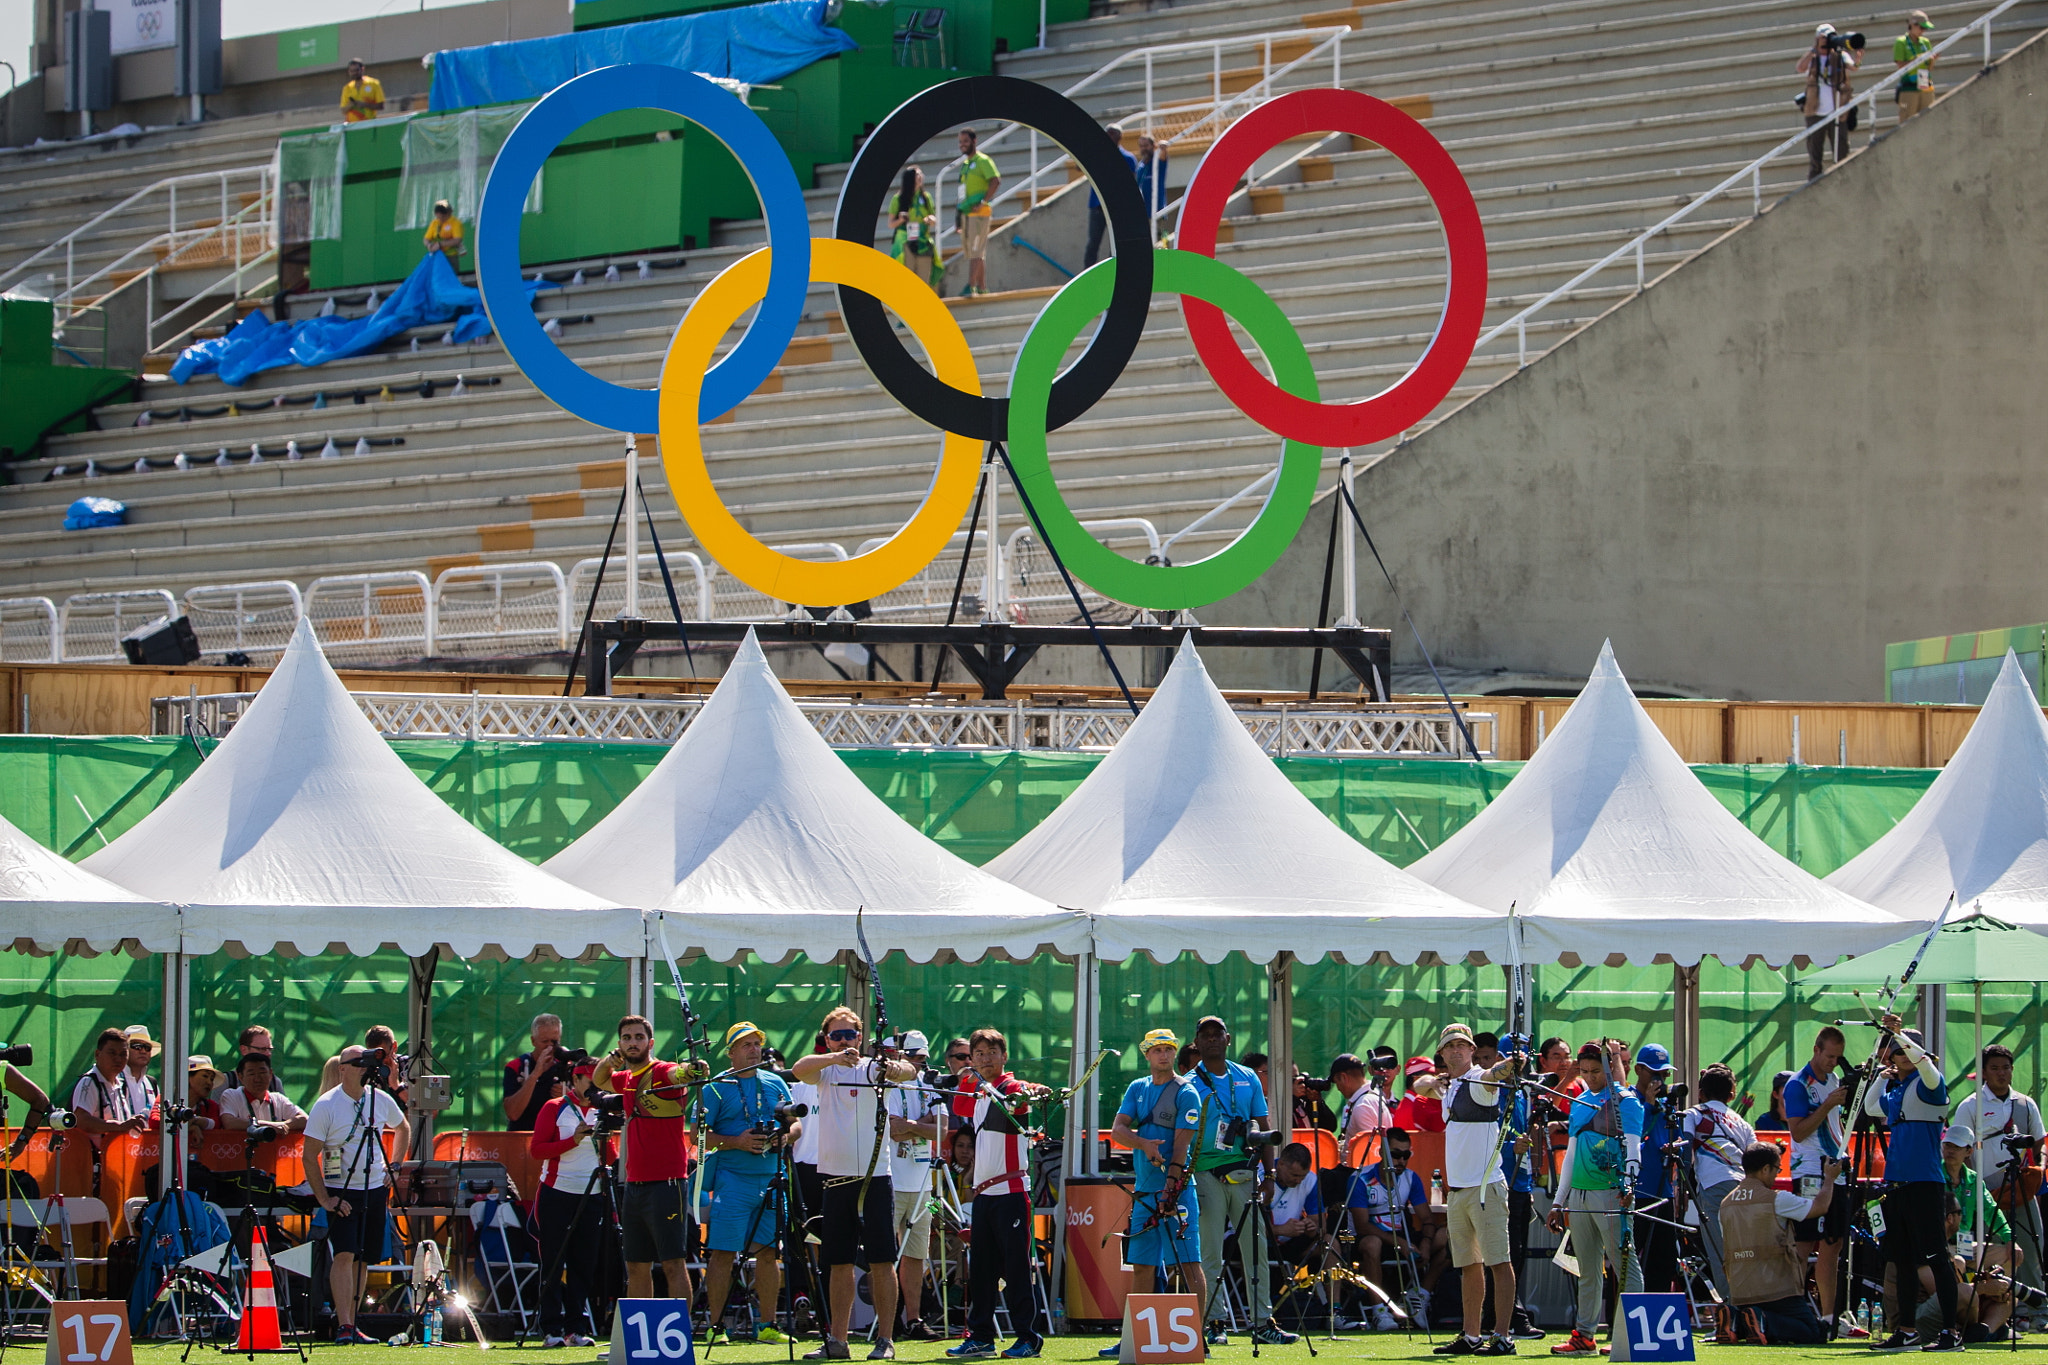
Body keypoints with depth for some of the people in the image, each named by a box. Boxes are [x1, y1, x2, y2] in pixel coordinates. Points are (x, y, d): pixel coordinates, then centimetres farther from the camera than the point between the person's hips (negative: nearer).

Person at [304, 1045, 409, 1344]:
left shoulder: (381, 1100, 5)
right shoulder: (326, 1106, -9)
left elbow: (403, 1129, 25)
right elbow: (310, 1156, -8)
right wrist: (324, 1198, -14)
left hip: (375, 1189, 5)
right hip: (341, 1191, -5)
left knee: (363, 1259, 6)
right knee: (345, 1255, -16)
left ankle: (352, 1325, 13)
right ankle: (343, 1327, -20)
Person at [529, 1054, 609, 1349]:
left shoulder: (600, 1112, 12)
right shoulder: (554, 1108, 0)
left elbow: (609, 1157, 12)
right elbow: (536, 1148, -7)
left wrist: (603, 1139, -8)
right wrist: (573, 1141, -16)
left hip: (591, 1196, 4)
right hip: (557, 1194, -4)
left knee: (584, 1265, 2)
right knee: (554, 1264, -4)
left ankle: (576, 1328, 6)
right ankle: (551, 1330, -4)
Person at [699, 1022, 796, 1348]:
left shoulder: (774, 1084, 13)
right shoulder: (716, 1087, -1)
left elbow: (795, 1123, 16)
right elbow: (701, 1136, -5)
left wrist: (784, 1135, -6)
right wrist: (736, 1142, -17)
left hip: (771, 1178, 4)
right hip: (732, 1178, -4)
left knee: (768, 1252, 6)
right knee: (723, 1252, -5)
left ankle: (768, 1325, 12)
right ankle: (714, 1324, -1)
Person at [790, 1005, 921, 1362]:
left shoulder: (872, 1068, -2)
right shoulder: (824, 1071, 9)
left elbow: (908, 1072, -21)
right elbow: (799, 1068, -12)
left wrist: (898, 1068, -45)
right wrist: (835, 1058, -30)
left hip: (874, 1178, -4)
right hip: (836, 1177, 4)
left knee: (881, 1261, -3)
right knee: (839, 1263, 8)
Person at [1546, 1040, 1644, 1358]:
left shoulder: (1625, 1101, -2)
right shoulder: (1579, 1103, 17)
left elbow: (1632, 1147, -10)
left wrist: (1629, 1185, -27)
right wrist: (1559, 1202, 19)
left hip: (1610, 1192, -7)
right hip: (1579, 1195, 7)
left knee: (1624, 1264, -8)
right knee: (1587, 1270, 9)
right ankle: (1584, 1335, 10)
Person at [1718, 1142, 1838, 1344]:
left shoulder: (1726, 1204, 12)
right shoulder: (1776, 1199, -8)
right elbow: (1820, 1206, 0)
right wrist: (1829, 1178, 16)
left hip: (1739, 1293, 6)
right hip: (1777, 1290, -6)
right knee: (1814, 1332, -1)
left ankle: (1734, 1320, -4)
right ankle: (1765, 1322, -23)